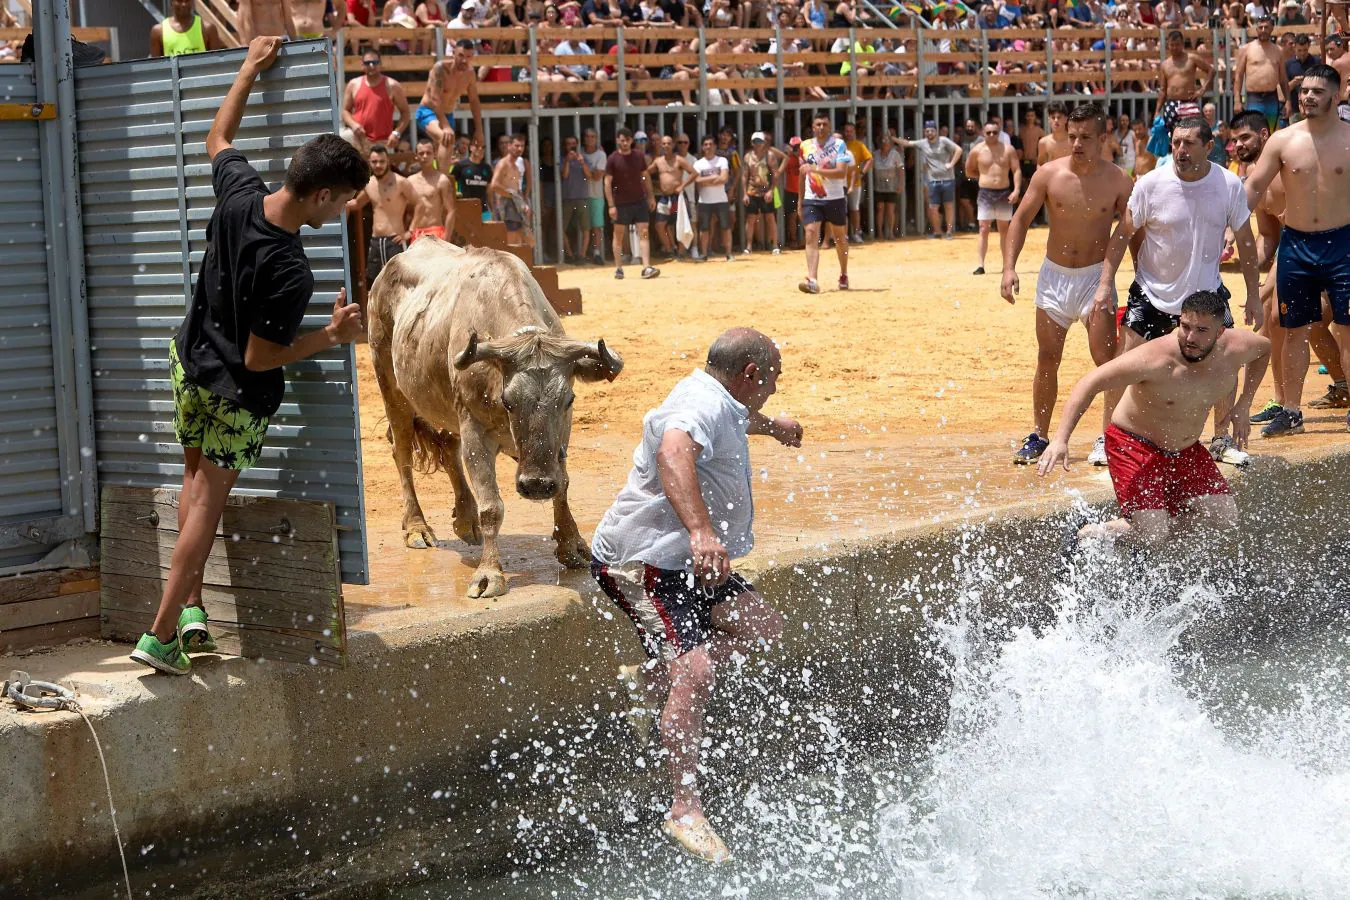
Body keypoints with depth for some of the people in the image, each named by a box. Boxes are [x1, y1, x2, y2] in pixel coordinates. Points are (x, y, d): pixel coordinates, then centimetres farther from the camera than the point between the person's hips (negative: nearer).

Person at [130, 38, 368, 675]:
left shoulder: (239, 193, -16)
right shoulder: (290, 274, -34)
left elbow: (217, 139, 7)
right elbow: (258, 358, -25)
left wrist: (250, 68, 17)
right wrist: (331, 337, -17)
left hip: (189, 364, 7)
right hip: (237, 395, -7)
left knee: (196, 479, 23)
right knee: (209, 501, 5)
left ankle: (190, 608, 18)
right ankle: (162, 634, 5)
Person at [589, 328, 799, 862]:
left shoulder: (718, 402, 14)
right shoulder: (702, 404, -20)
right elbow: (674, 452, -43)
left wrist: (771, 425, 62)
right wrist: (700, 531, -57)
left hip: (686, 558, 11)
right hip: (641, 560, -11)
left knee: (763, 627, 7)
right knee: (694, 669, -23)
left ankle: (655, 677, 13)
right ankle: (685, 812, -23)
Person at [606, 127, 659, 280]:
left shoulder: (639, 156, 3)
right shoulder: (613, 159, -7)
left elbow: (646, 177, 12)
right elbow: (607, 183, -7)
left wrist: (651, 197, 7)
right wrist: (611, 205, -13)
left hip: (639, 201, 2)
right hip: (621, 203, -2)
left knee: (643, 233, -6)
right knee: (619, 236, 6)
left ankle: (646, 267, -11)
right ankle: (619, 268, 15)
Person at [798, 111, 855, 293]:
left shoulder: (839, 145, -8)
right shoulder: (805, 146, 4)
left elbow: (842, 172, -21)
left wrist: (815, 169, -30)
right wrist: (800, 201, 15)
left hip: (835, 199, -2)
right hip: (811, 199, 2)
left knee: (839, 237, 12)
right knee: (811, 235, -14)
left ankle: (844, 275, 33)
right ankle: (812, 280, -24)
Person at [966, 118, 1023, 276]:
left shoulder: (1008, 150, 0)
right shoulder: (977, 150, 0)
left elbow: (1017, 170, -5)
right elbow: (969, 171, 12)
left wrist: (1016, 190, -16)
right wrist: (984, 176, 6)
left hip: (1004, 193, 1)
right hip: (985, 193, -1)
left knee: (1004, 229, 10)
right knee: (983, 229, -7)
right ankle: (981, 265, -8)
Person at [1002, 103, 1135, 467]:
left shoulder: (1117, 181, -8)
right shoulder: (1049, 174, -7)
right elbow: (1021, 220, -1)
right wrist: (1009, 267, -11)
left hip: (1096, 276, -2)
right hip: (1054, 274, 2)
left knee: (1107, 358, -12)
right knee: (1047, 359, 8)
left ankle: (1107, 438, -5)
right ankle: (1038, 436, 19)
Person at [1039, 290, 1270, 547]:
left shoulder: (1237, 348, -15)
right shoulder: (1154, 359, -32)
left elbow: (1264, 347, 11)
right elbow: (1090, 383, -30)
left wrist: (1243, 406, 8)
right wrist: (1061, 439, -40)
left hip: (1187, 449, 6)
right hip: (1134, 445, -6)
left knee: (1226, 520, 0)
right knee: (1153, 536, -16)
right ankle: (1083, 536, 9)